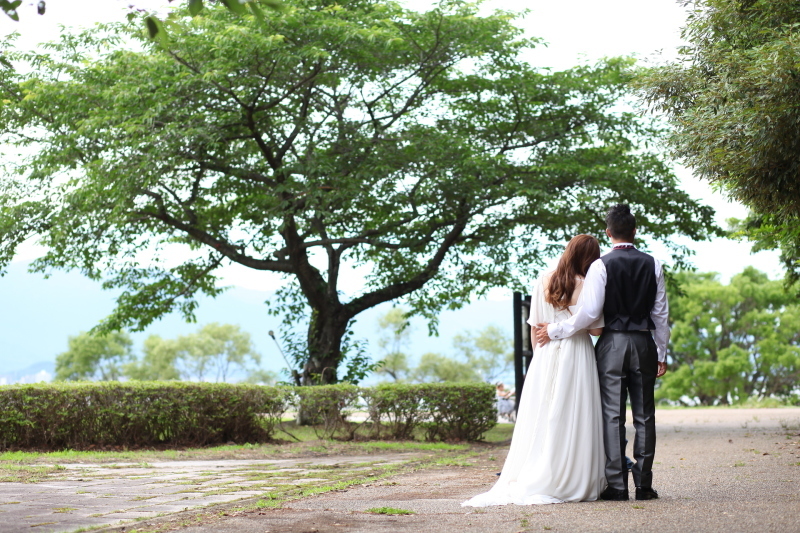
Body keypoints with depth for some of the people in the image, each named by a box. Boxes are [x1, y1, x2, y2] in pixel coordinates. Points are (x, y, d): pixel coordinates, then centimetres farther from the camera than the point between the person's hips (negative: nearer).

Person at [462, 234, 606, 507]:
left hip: (545, 358, 3)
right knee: (572, 420, 1)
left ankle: (529, 481, 8)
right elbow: (596, 329, -8)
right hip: (576, 355, -3)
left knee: (542, 420, 8)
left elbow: (534, 326, 7)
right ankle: (571, 483, 3)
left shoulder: (543, 283, 2)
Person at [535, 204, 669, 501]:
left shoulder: (601, 265, -7)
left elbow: (589, 312, -13)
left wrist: (555, 331, -3)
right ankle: (644, 484, 6)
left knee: (612, 415, 0)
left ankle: (616, 485, -1)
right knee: (644, 415, 6)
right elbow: (661, 312, 7)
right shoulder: (652, 265, 5)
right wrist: (662, 353, 15)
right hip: (643, 343, 3)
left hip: (612, 343, -3)